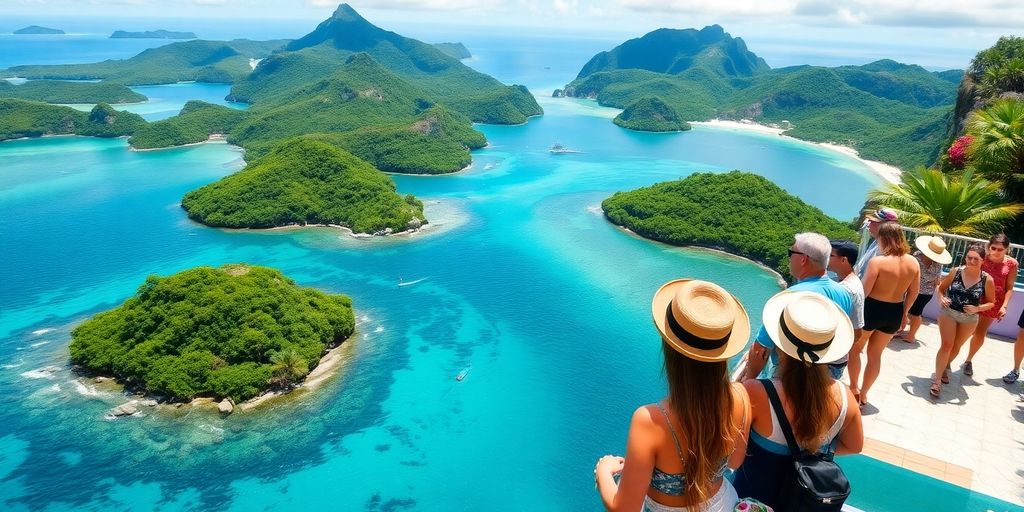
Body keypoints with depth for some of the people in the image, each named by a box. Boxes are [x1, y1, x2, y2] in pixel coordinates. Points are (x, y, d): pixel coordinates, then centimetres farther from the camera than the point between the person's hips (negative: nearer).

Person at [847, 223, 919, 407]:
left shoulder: (877, 261, -21)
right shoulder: (913, 262, -3)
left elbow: (863, 291, -18)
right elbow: (913, 293, 6)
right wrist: (903, 312, 19)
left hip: (872, 309, -5)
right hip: (894, 313, 5)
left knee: (854, 348, 19)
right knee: (875, 355, 19)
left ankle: (853, 388, 26)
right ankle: (863, 393, 29)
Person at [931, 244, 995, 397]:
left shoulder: (987, 279, -12)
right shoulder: (956, 271, -11)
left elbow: (991, 303, -1)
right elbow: (940, 288, 2)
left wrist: (977, 308, -20)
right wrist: (941, 298, -18)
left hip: (969, 319, 1)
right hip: (948, 313, -1)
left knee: (956, 348, 19)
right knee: (946, 346, -8)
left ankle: (944, 368, 45)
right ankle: (936, 380, -1)